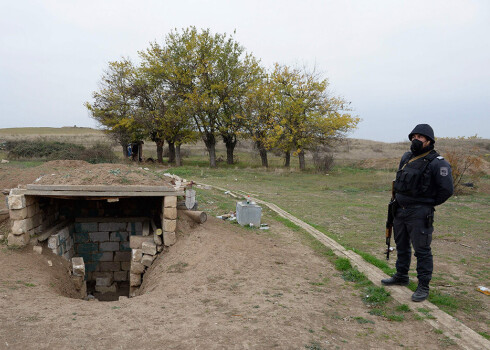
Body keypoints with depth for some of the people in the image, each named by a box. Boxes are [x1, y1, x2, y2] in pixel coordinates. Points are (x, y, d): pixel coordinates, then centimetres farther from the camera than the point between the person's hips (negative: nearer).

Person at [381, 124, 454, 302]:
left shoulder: (437, 163, -13)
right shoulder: (406, 158, 9)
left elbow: (447, 189, -15)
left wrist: (429, 204, -5)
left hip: (419, 214, -7)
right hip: (400, 210, 8)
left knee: (422, 250, -1)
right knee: (401, 245, 19)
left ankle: (423, 287, 11)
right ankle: (401, 276, 35)